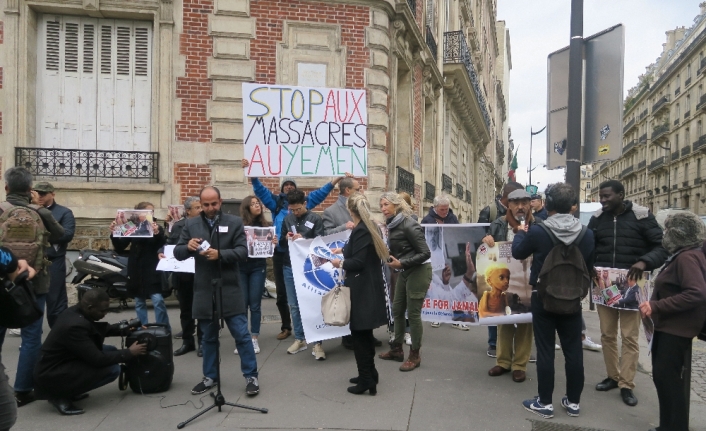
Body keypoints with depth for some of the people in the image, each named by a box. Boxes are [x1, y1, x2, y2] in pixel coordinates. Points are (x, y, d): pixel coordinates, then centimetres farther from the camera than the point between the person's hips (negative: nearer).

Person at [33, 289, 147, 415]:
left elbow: (96, 329, 16)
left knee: (110, 350, 7)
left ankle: (68, 390, 9)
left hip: (60, 363, 10)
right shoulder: (75, 325, -30)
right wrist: (129, 352, -15)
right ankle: (61, 396, -7)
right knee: (112, 369, -19)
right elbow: (97, 359, -25)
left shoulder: (75, 311, -3)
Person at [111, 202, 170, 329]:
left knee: (158, 301, -9)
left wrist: (157, 234, -30)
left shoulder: (157, 228, -1)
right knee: (139, 303, 11)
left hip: (153, 271, -3)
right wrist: (114, 234, -11)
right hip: (136, 271, 3)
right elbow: (119, 248, 4)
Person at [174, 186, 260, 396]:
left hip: (230, 289, -3)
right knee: (208, 337, 16)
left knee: (242, 334, 1)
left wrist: (220, 254, -24)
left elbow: (243, 251, -8)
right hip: (204, 290, 3)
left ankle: (251, 376, 13)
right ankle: (210, 376, 30)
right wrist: (188, 246, -17)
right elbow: (177, 253, 5)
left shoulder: (234, 222, 0)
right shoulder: (191, 225, 7)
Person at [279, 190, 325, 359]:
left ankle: (317, 342, 4)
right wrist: (286, 238, -7)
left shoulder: (315, 219, -3)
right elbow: (281, 243, 15)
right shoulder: (287, 219, 8)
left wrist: (303, 239, -20)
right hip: (290, 267, 4)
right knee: (294, 305, 10)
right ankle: (300, 339, 22)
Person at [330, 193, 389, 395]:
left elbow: (357, 262, -21)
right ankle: (370, 374, 26)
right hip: (371, 286, 10)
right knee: (365, 333, 17)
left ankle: (366, 380, 4)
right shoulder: (371, 227, 11)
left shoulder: (360, 230, -18)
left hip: (362, 289, -10)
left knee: (359, 333, -2)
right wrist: (343, 250, 37)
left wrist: (340, 263, -4)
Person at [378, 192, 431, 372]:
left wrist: (401, 263, -21)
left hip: (418, 272, -9)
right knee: (397, 310, 14)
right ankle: (397, 349, 28)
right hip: (404, 272, 9)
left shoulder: (408, 225, -20)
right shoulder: (392, 225, 5)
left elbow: (425, 253, -21)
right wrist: (390, 259, -5)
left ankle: (415, 355, 13)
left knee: (413, 314, -1)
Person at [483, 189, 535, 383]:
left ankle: (520, 365, 17)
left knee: (525, 321, 5)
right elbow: (488, 246, 10)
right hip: (503, 278, 2)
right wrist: (486, 239, -13)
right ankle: (503, 361, 24)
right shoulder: (499, 224, 4)